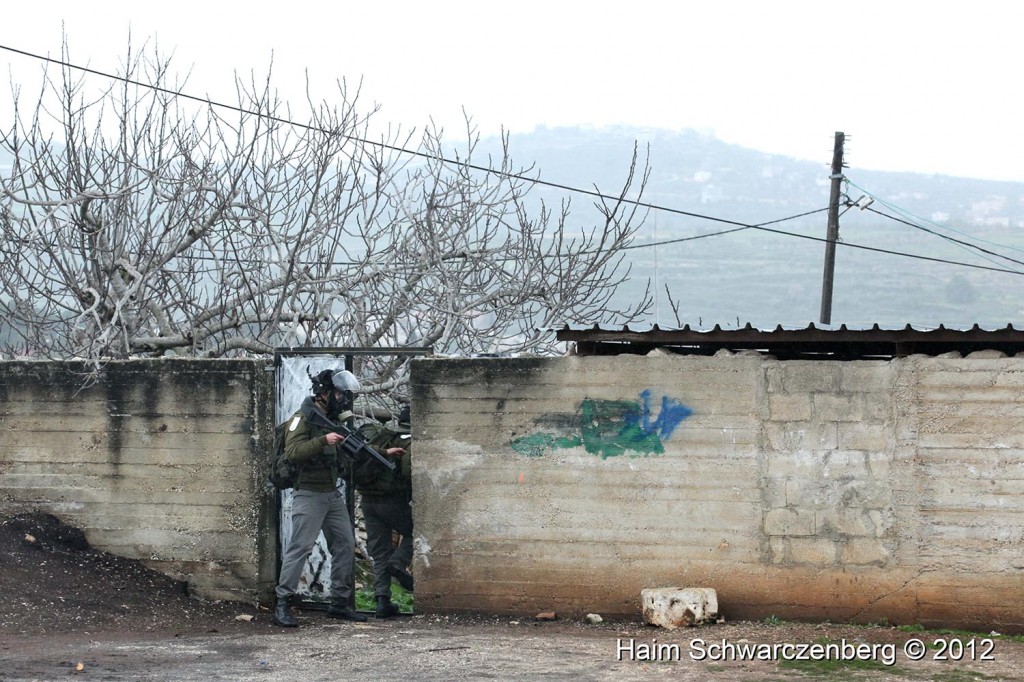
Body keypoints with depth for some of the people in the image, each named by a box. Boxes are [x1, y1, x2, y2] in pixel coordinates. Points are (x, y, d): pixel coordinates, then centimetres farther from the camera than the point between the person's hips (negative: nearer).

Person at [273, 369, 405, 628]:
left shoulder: (336, 419, 15)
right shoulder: (304, 418, -10)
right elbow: (292, 451, -23)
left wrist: (383, 453, 16)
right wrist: (323, 440, -30)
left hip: (333, 494, 9)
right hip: (309, 495, -8)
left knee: (345, 546, 8)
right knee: (299, 547, -11)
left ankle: (340, 603, 17)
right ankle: (282, 605, -9)